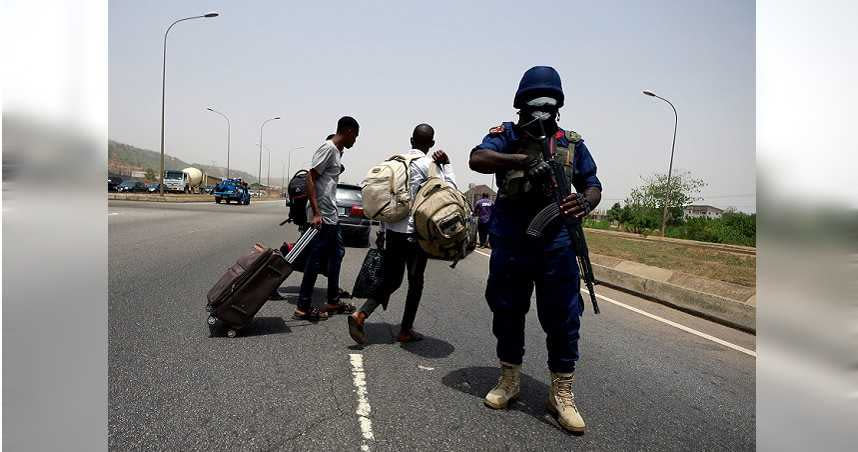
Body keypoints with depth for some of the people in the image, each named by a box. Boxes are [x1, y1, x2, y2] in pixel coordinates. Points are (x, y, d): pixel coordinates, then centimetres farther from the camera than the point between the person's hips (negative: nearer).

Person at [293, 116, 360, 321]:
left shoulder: (337, 151, 15)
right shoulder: (328, 148, -13)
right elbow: (310, 179, -19)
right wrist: (316, 213, -23)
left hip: (332, 216, 10)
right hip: (322, 217, -10)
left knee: (336, 254, 16)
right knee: (315, 260, -4)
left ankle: (333, 301, 27)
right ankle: (303, 307, 5)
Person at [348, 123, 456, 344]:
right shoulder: (429, 165, -9)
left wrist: (383, 229, 17)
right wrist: (446, 165, -3)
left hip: (393, 230, 6)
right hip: (415, 231, -5)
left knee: (391, 280, 13)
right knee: (415, 282, 10)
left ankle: (360, 314, -4)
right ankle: (405, 331, 17)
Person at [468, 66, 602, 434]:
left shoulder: (572, 143, 10)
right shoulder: (506, 135, 4)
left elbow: (593, 185, 8)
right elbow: (477, 160, -15)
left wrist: (585, 201, -17)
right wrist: (523, 160, -30)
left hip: (556, 244, 1)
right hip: (509, 243, 0)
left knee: (562, 318, 3)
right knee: (507, 311, 12)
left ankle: (561, 393, 19)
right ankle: (509, 379, 32)